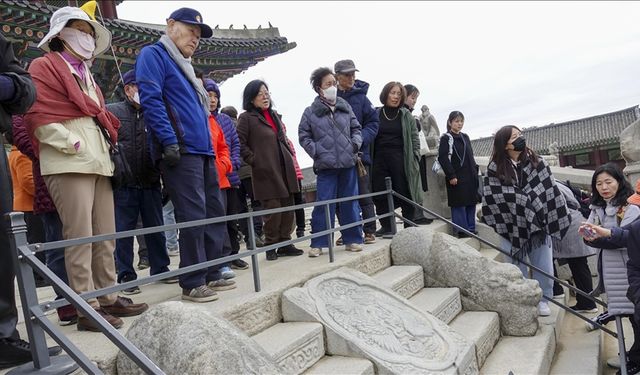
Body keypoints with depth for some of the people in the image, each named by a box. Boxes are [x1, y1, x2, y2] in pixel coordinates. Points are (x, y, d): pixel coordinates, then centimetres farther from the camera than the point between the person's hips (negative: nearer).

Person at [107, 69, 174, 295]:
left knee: (156, 229, 9)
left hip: (151, 183, 3)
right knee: (123, 232, 3)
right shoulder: (112, 112, 4)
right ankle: (126, 275, 14)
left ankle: (160, 269, 22)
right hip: (123, 185, -3)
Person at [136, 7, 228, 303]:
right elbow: (150, 99, -14)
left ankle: (212, 273, 20)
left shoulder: (183, 67, 27)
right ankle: (192, 284, 0)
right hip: (181, 151, -9)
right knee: (193, 216, -10)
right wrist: (169, 140, -22)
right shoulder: (153, 55, 1)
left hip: (203, 151, 9)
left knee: (215, 212, 9)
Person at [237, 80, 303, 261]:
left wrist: (289, 155, 17)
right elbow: (240, 144, -9)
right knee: (273, 209, -6)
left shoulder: (274, 115, 19)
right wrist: (254, 160, -12)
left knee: (288, 207, 8)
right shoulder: (247, 118, -3)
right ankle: (270, 246, 9)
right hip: (266, 171, -7)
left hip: (284, 169, 7)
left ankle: (285, 243, 19)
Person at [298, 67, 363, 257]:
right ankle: (317, 243, 8)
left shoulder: (345, 106, 8)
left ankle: (352, 239, 21)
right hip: (325, 167, -3)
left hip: (348, 164, 3)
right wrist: (316, 151, -6)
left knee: (350, 203, 9)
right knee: (323, 205, -3)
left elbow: (356, 128, 17)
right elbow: (303, 136, 5)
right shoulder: (310, 112, -1)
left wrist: (356, 142, 0)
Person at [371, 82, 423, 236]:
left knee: (405, 193, -1)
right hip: (380, 159, 1)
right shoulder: (376, 114, 9)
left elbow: (414, 138, 8)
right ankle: (386, 226, 14)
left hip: (401, 159, -1)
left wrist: (415, 157, -2)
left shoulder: (406, 115, 9)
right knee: (380, 194, 3)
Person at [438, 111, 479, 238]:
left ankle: (471, 229, 21)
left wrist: (475, 172, 14)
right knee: (459, 205, -3)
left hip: (470, 178, 7)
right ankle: (462, 231, 5)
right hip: (456, 178, -7)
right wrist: (451, 176, -18)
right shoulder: (446, 138, -7)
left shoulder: (465, 137, 16)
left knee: (471, 203, 11)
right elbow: (443, 158, -14)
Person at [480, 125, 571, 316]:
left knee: (543, 265, 9)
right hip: (512, 225, -2)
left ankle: (542, 299, 28)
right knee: (517, 267, 9)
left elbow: (550, 190, 0)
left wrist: (556, 219, -4)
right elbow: (491, 198, -7)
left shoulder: (536, 162, -1)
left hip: (537, 222, 2)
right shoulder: (495, 168, -7)